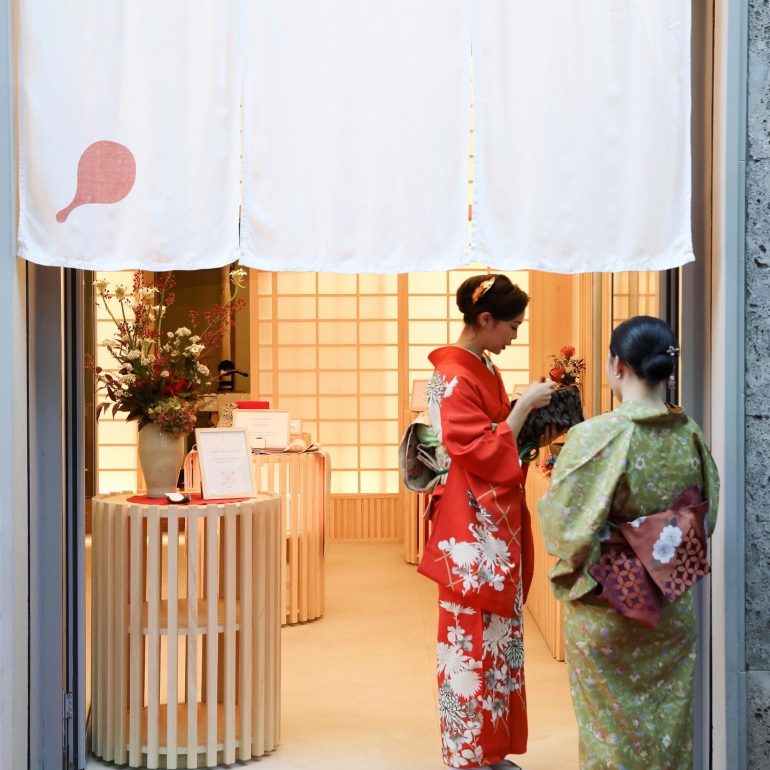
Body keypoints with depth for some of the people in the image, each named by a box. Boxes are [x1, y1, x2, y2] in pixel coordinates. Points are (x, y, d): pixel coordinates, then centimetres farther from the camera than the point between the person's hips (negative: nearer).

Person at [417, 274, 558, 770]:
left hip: (498, 524, 9)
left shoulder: (486, 371, 12)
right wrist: (524, 406, -15)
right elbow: (482, 452, -19)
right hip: (471, 529, -9)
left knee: (496, 632, 13)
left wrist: (529, 411, 7)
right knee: (473, 637, -1)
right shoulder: (453, 377, -16)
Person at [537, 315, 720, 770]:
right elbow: (706, 518, 6)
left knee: (613, 724, 12)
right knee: (669, 720, 19)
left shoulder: (599, 436, -21)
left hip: (609, 603, -4)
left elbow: (562, 521, -16)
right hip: (674, 607, 5)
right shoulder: (692, 436, -4)